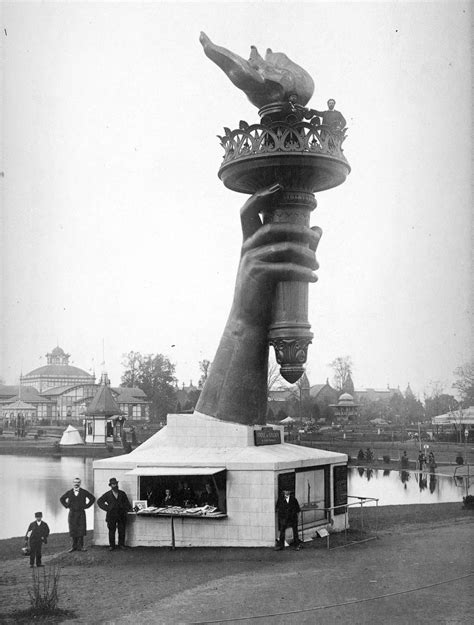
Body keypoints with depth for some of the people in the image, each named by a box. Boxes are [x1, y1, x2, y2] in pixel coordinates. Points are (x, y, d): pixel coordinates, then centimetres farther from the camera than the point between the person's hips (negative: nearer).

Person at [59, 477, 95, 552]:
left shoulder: (84, 492, 1)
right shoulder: (69, 493, 5)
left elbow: (92, 498, 8)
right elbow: (61, 499, 19)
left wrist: (86, 506, 1)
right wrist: (67, 506, 8)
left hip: (81, 514, -1)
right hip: (72, 514, 1)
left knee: (81, 530, -5)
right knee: (73, 531, 2)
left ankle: (80, 546, 0)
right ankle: (74, 546, 9)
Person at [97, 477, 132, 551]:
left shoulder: (122, 494, 11)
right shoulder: (107, 494, 5)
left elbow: (127, 503, 17)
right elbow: (99, 501, 7)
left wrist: (126, 509, 0)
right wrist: (107, 508, -1)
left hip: (121, 515, 1)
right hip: (111, 515, -1)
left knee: (122, 531, 1)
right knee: (111, 531, 0)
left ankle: (121, 544, 13)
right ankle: (111, 545, 8)